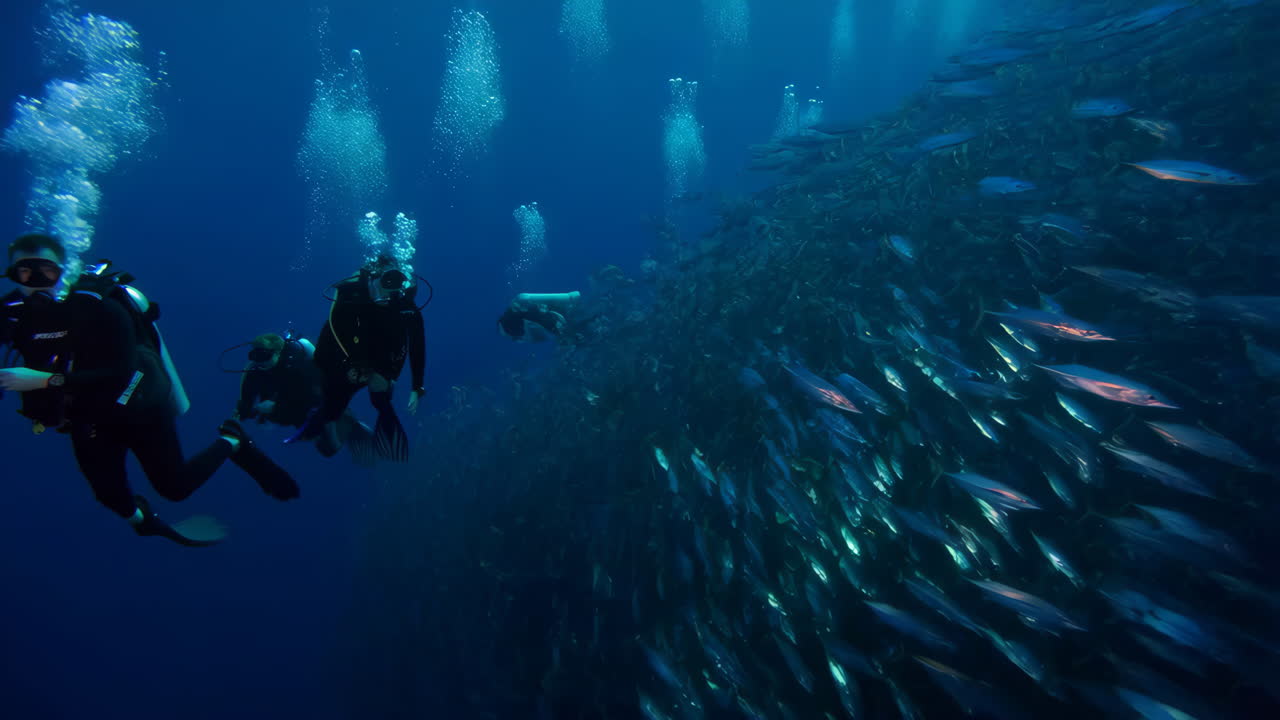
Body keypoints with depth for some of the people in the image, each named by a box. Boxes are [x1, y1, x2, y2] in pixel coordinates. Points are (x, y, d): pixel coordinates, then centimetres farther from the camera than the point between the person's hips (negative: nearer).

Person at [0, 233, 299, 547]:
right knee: (109, 493, 15)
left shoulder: (98, 307, -27)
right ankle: (139, 517, 48)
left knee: (176, 487, 4)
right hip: (89, 420, 5)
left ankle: (230, 443, 27)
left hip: (141, 410, -5)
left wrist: (48, 380, -38)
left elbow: (120, 373, -33)